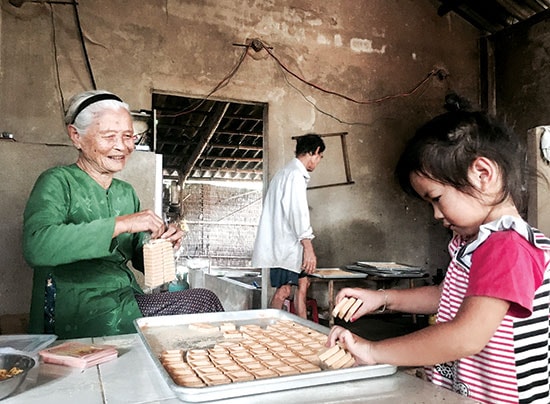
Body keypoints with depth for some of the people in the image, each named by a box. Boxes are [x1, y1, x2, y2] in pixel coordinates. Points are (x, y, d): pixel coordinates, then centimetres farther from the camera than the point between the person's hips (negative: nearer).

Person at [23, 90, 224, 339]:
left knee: (205, 299, -14)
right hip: (77, 311, -6)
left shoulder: (126, 192, 14)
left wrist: (162, 243, -4)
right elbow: (35, 247, -25)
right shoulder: (58, 182, -5)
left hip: (129, 299, 7)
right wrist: (119, 224, -27)